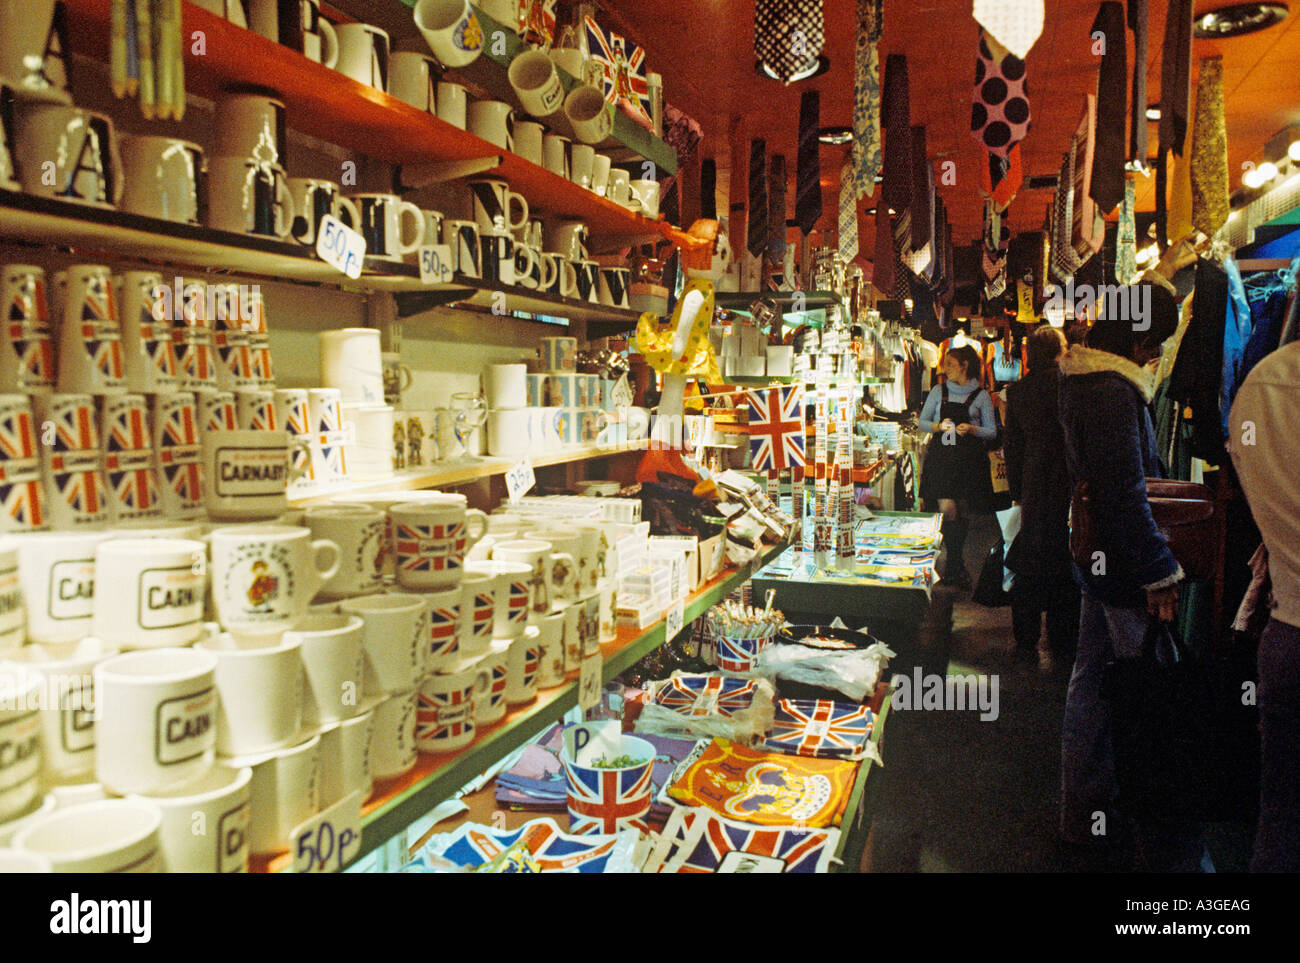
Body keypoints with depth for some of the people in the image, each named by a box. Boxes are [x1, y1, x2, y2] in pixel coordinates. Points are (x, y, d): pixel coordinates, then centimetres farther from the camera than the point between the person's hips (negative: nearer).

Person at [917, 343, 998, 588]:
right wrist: (939, 426, -7)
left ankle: (955, 564, 22)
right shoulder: (939, 391, 10)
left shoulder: (981, 396, 5)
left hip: (969, 459, 0)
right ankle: (955, 566, -2)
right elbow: (922, 422, 12)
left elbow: (992, 431, 5)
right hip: (941, 456, 0)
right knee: (948, 509, -11)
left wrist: (972, 429, -13)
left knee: (963, 511, 5)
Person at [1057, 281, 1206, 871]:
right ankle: (1167, 847, 12)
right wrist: (1160, 573, -18)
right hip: (1124, 567, -10)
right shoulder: (1114, 393, -22)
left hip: (1094, 556, 10)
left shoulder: (1079, 379, 10)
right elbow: (1125, 496, -24)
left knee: (1093, 680, 18)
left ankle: (1085, 815, 33)